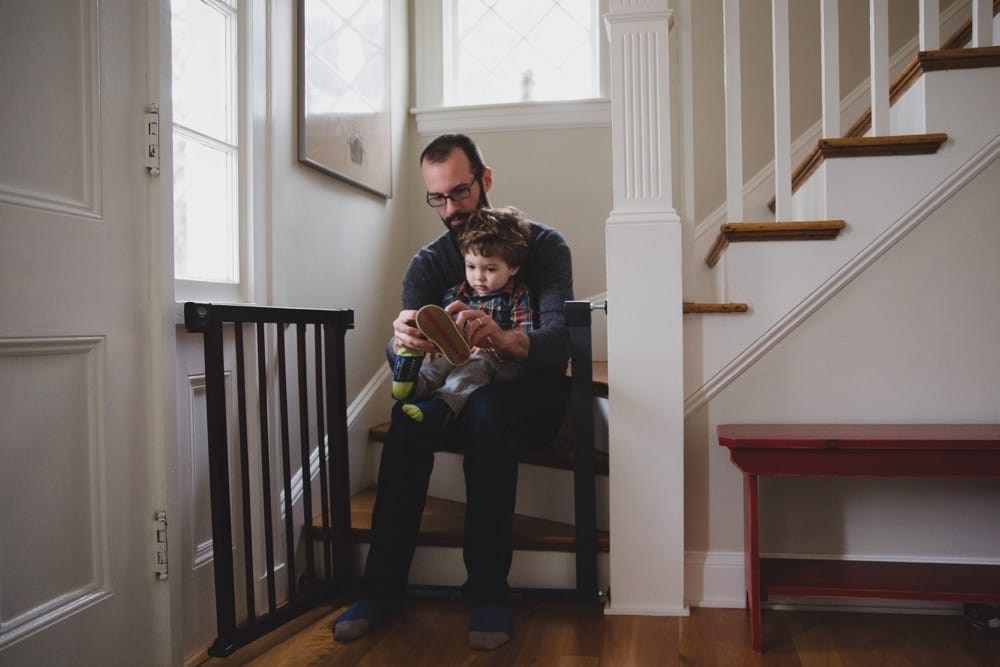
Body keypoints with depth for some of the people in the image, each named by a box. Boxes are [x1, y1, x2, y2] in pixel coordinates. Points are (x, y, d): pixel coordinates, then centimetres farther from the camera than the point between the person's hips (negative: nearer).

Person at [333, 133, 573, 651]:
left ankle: (489, 591, -28)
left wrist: (503, 339, -45)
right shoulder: (427, 263, 3)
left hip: (529, 398, -2)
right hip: (458, 398, 3)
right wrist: (402, 342, -39)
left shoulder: (542, 243, -5)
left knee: (488, 408, -36)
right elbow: (397, 353, -12)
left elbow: (558, 337, -21)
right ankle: (383, 585, -21)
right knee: (409, 412, -30)